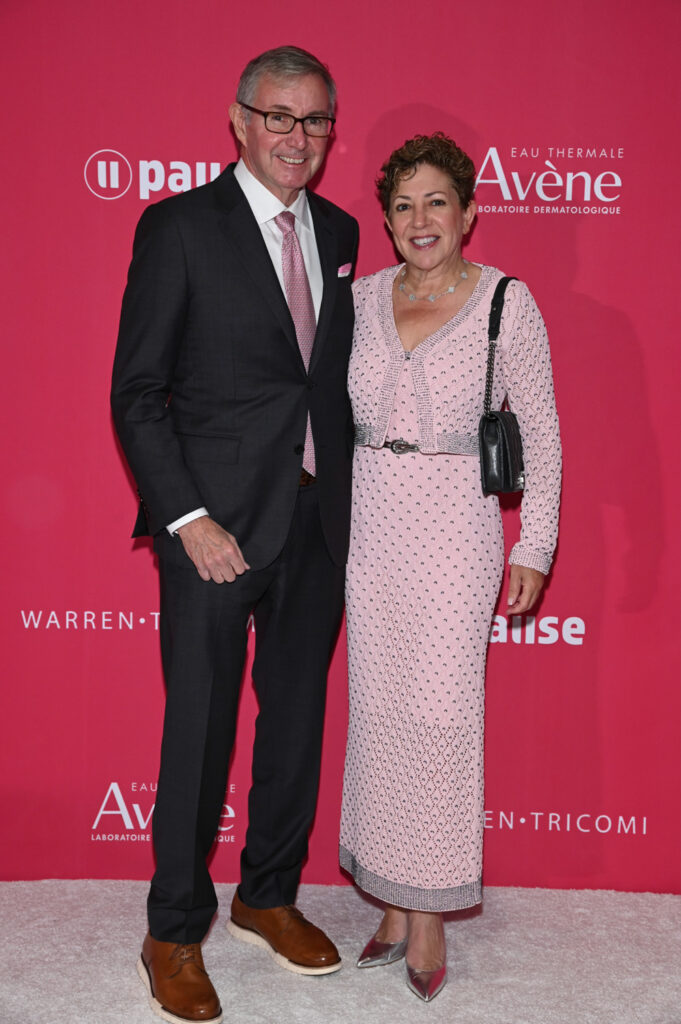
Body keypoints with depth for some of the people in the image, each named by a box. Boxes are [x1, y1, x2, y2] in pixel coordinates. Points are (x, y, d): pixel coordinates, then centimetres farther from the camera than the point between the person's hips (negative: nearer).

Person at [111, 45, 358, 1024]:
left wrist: (347, 495, 5)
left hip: (319, 522, 5)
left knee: (297, 718, 15)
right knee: (199, 730, 4)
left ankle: (270, 895, 36)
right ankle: (175, 933, 23)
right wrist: (189, 518, -15)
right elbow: (137, 392, -8)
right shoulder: (179, 226, -5)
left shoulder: (339, 232, 11)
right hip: (216, 523, -5)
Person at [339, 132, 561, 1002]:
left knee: (440, 713, -1)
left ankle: (431, 916, 15)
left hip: (454, 525, -4)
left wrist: (535, 547, -3)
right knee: (378, 709, 8)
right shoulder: (360, 297, 6)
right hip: (368, 525, 4)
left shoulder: (506, 301, -4)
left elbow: (540, 431, -1)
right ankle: (394, 904, 24)